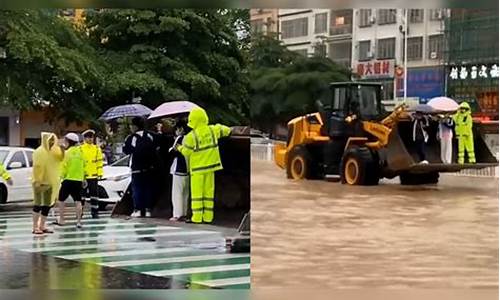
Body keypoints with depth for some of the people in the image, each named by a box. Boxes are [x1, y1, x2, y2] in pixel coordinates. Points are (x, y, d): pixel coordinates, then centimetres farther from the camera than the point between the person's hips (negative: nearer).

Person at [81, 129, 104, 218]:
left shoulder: (97, 149, 10)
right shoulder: (80, 149, 2)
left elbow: (99, 162, 9)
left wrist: (100, 173, 2)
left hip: (94, 176, 2)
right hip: (83, 176, -2)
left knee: (94, 194, 0)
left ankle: (94, 211, 5)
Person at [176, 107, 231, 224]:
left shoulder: (191, 136, -17)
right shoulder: (212, 130, -2)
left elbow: (186, 152, -7)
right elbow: (225, 130, 14)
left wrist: (179, 148, 13)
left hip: (198, 167, -5)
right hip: (210, 166, 5)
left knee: (197, 192, 1)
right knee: (208, 191, 9)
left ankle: (197, 217, -1)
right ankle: (208, 217, 9)